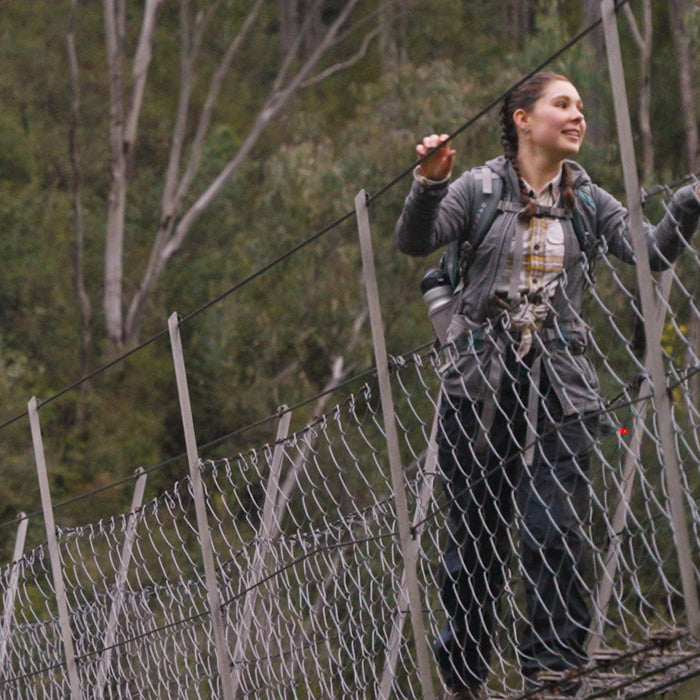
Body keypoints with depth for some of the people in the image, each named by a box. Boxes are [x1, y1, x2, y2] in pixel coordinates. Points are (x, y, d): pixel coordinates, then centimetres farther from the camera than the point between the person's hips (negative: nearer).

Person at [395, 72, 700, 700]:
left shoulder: (586, 201, 11)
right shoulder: (480, 189, 2)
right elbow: (416, 241, -8)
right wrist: (430, 182, -25)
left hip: (560, 389, 2)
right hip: (479, 385, -2)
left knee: (555, 535, -10)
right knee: (475, 535, 4)